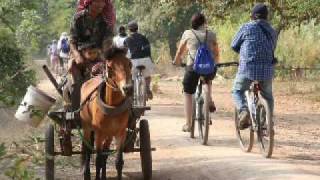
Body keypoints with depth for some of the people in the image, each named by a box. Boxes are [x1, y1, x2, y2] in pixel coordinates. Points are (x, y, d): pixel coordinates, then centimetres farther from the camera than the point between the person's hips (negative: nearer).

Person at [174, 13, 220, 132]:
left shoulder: (187, 33, 10)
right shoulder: (211, 34, 13)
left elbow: (180, 51, 20)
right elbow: (216, 54, 20)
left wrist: (176, 61, 39)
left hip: (193, 66, -2)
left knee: (188, 94, 11)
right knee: (208, 79, 38)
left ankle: (188, 124, 6)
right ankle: (209, 100, 16)